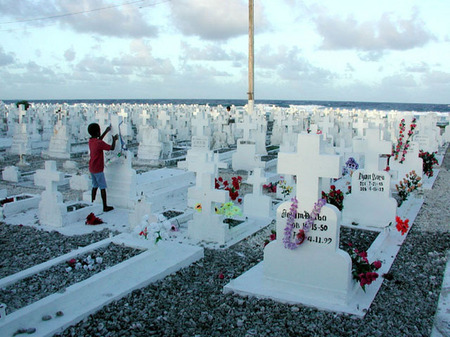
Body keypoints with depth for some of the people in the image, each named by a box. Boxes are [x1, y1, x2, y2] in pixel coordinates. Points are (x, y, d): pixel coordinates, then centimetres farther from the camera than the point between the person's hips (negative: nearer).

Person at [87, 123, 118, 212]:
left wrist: (106, 131, 30)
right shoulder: (99, 143, -21)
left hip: (91, 168, 8)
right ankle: (105, 207, 4)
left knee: (95, 186, 18)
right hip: (98, 169, -8)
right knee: (102, 188, 0)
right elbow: (112, 148, -17)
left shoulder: (91, 141, 4)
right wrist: (114, 139, 0)